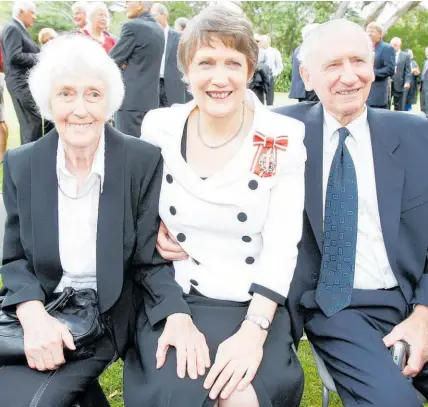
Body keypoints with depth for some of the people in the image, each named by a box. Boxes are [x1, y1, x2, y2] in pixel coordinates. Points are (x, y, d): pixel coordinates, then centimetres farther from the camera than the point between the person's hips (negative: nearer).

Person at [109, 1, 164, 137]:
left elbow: (113, 58, -7)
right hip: (151, 98, 8)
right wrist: (127, 64, 5)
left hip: (131, 98, -8)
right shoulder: (159, 29, 13)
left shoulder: (132, 26, -13)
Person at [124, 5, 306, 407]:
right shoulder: (159, 129, -2)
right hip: (173, 298, 1)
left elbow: (281, 246, -9)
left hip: (254, 305, 0)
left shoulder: (284, 138, -6)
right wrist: (175, 316, -12)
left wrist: (254, 329, -22)